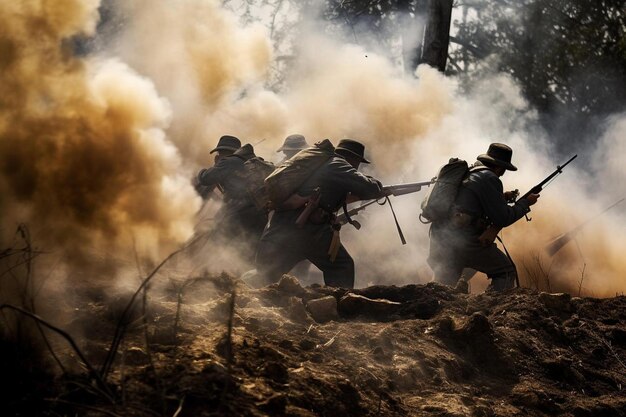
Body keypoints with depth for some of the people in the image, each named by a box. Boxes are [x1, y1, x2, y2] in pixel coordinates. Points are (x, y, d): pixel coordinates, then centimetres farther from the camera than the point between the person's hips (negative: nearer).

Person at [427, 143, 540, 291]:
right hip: (464, 240, -8)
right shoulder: (489, 178, -6)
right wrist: (526, 202, 7)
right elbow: (502, 219, -6)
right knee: (506, 273, 4)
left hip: (439, 239, 8)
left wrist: (502, 198, 27)